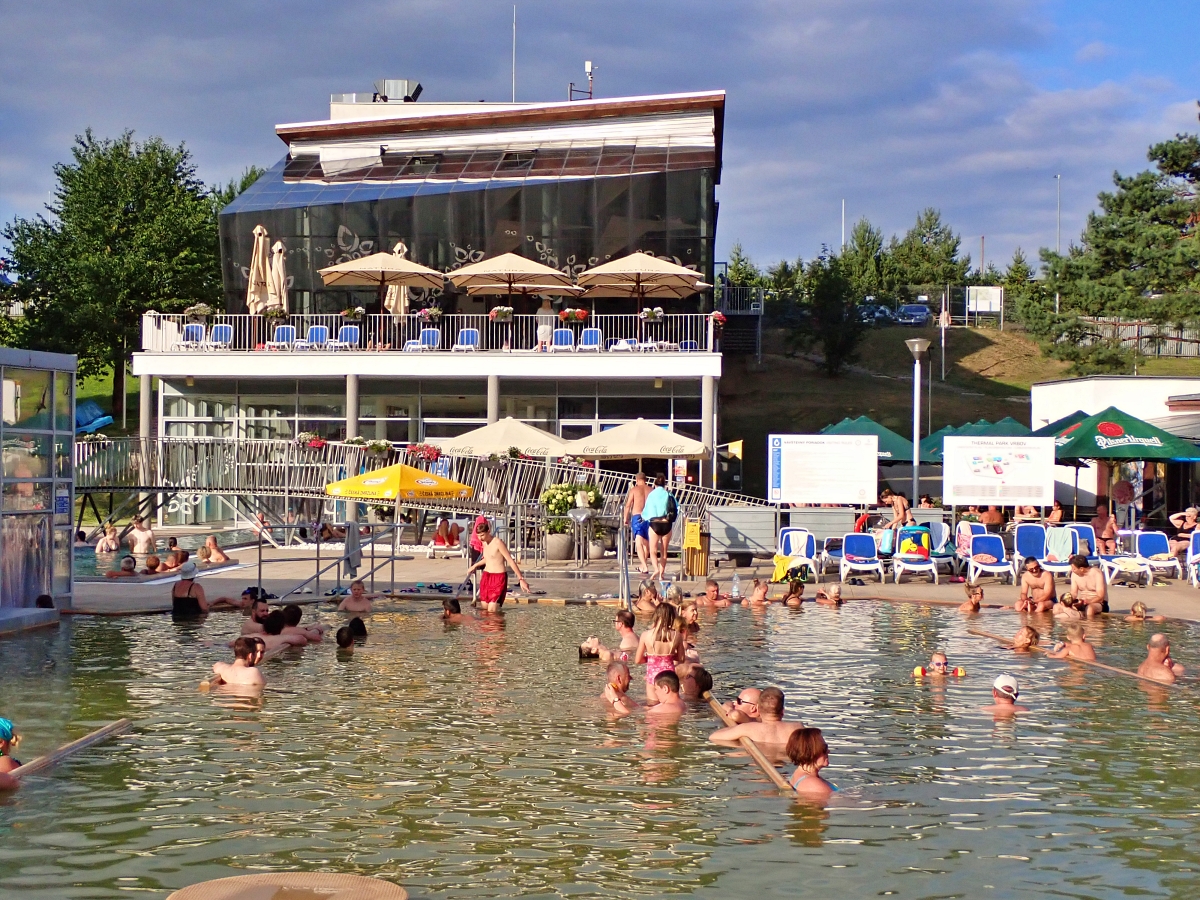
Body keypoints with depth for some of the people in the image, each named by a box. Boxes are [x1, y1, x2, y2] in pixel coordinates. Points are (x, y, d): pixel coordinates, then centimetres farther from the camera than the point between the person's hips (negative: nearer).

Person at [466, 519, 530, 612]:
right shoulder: (484, 542, 8)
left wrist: (521, 579, -22)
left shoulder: (498, 542, -16)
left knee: (492, 610, -15)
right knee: (484, 608, 4)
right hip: (486, 576, 8)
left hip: (499, 577, -8)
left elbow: (511, 561, -18)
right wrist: (475, 566, 36)